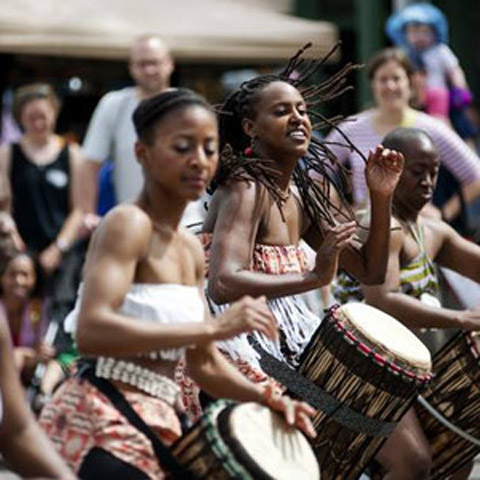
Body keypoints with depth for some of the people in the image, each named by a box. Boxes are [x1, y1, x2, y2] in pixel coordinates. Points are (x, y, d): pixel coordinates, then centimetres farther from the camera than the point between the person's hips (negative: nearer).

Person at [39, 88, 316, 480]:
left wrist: (267, 398, 1)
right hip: (100, 424, -9)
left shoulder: (190, 249, 14)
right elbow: (92, 330, -28)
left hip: (159, 425, 9)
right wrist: (215, 327, -30)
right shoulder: (128, 224, -12)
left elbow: (203, 364, 20)